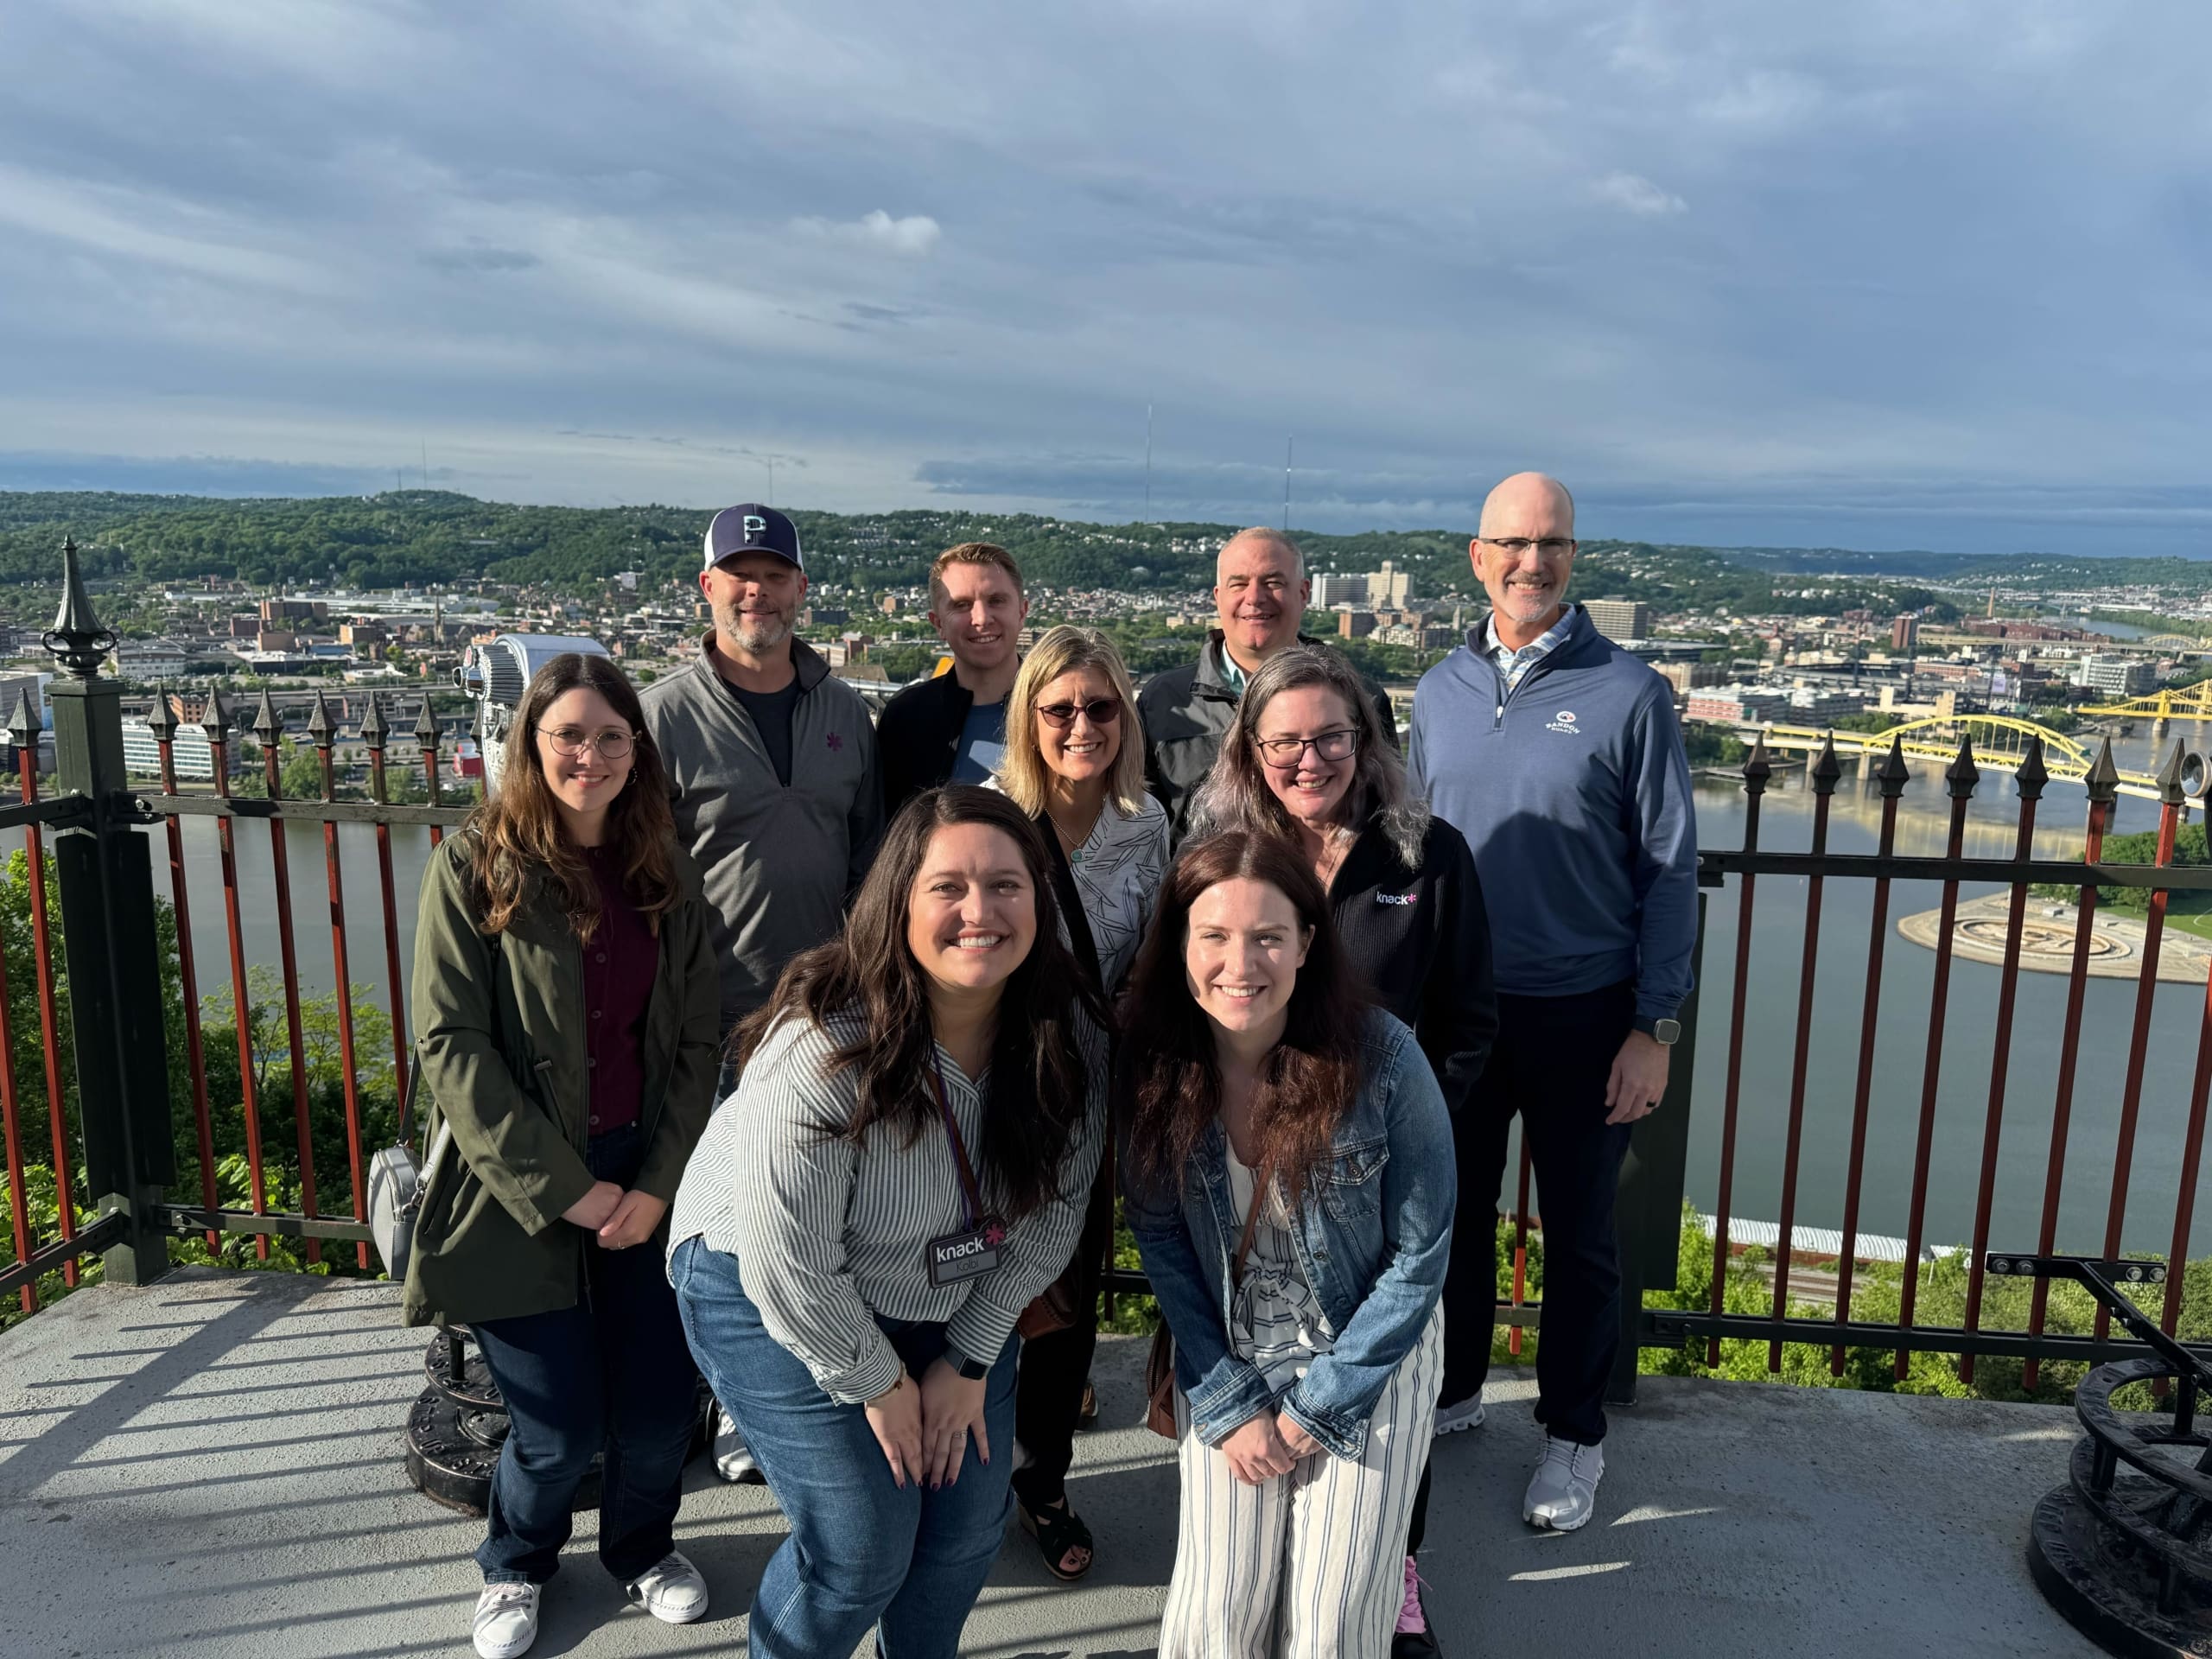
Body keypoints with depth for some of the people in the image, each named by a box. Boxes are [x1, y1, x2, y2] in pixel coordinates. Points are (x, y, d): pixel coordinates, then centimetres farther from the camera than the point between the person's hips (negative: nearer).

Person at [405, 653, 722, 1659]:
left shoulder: (667, 875, 4)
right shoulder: (475, 868, -7)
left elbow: (698, 1040, 4)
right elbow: (450, 1045, -12)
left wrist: (658, 1184, -8)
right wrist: (564, 1189, -14)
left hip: (646, 1181, 3)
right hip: (522, 1190, -3)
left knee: (660, 1410, 3)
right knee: (560, 1427, 0)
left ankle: (642, 1546, 37)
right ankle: (517, 1563, 35)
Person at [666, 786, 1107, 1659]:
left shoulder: (1069, 1034, -17)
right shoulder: (824, 1049, -34)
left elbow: (1050, 1212, -6)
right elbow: (791, 1266, -26)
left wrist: (970, 1359, -5)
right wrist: (878, 1383, -13)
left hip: (951, 1294, 5)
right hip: (773, 1293, -5)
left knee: (970, 1524, 11)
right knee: (864, 1547, -4)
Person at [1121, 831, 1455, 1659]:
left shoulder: (1382, 1057, -23)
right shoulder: (1155, 1062, -16)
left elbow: (1421, 1254, -14)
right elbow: (1162, 1246, -5)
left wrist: (1316, 1408, -10)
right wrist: (1227, 1405, -8)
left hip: (1371, 1359, -2)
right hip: (1225, 1366, 2)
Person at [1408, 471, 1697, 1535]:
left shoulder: (1628, 693, -8)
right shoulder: (1439, 692, 3)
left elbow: (1670, 869, -6)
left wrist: (1654, 1027, -10)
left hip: (1582, 1013, -3)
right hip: (1457, 1006, 3)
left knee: (1578, 1232, 11)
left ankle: (1572, 1434, 30)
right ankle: (1452, 1388, 39)